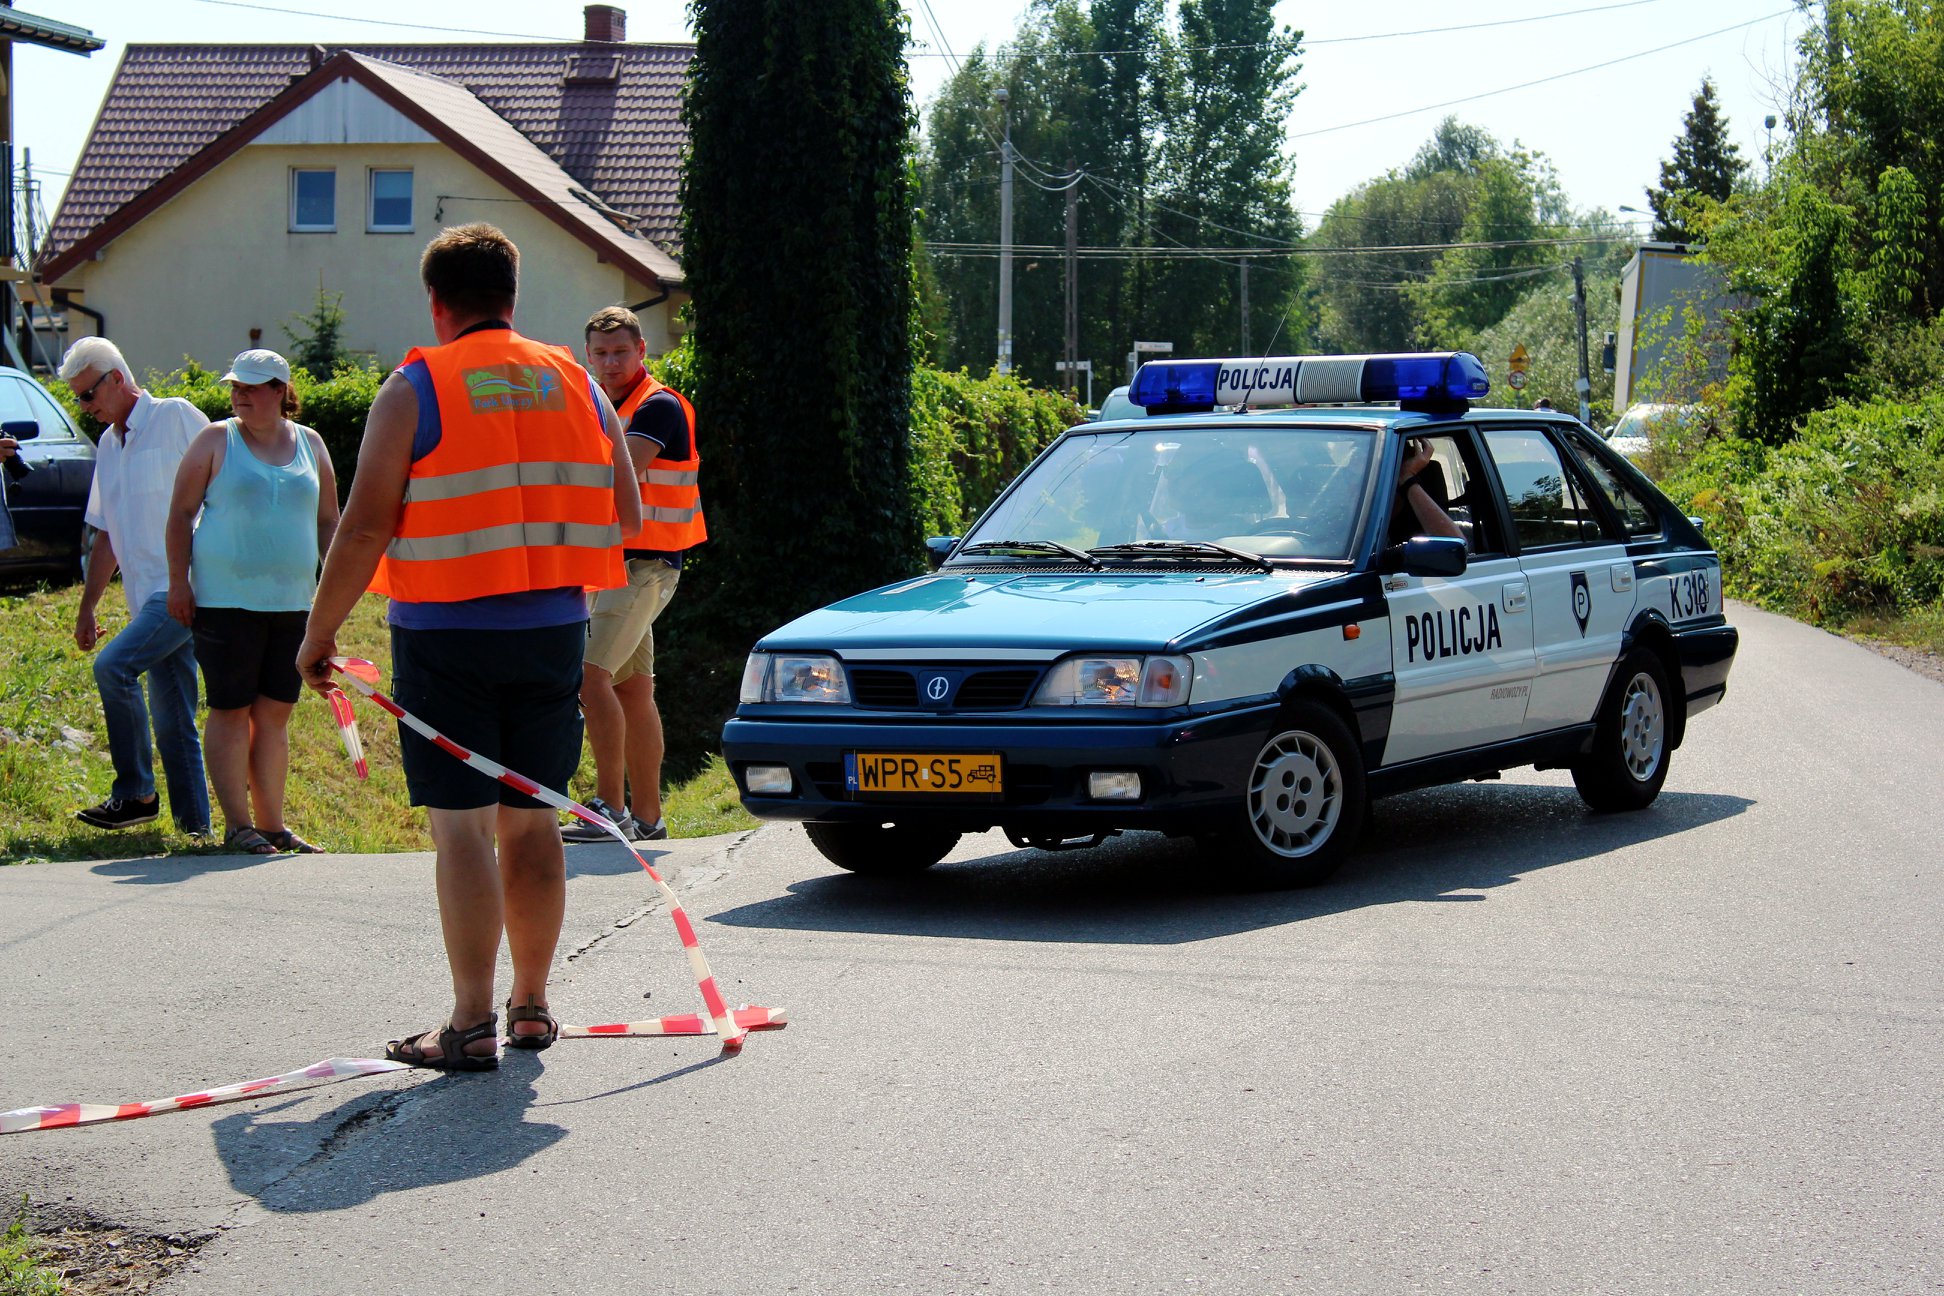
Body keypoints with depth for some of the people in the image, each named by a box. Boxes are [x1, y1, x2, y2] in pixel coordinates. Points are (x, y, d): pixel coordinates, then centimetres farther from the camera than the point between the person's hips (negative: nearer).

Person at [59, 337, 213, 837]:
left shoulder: (176, 418, -4)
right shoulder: (109, 445, 19)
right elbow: (107, 536, 25)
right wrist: (87, 607, 22)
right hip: (148, 597, 8)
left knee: (114, 667, -21)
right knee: (172, 722, 5)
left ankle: (135, 794, -10)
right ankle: (195, 826, 8)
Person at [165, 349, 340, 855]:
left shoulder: (309, 444, 11)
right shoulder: (216, 440, 1)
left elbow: (327, 520, 17)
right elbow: (181, 514, 1)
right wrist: (179, 583, -6)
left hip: (291, 601, 4)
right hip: (226, 600, -4)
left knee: (274, 715, 7)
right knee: (231, 711, -2)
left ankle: (271, 824, 13)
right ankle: (238, 825, 3)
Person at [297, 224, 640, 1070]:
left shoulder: (416, 390, -5)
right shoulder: (578, 387, 9)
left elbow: (364, 529, -9)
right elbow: (625, 518, 12)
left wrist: (319, 632, 1)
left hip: (446, 633, -4)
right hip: (552, 630, 5)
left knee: (462, 825, -2)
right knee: (531, 818, 13)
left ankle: (472, 1024, -3)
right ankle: (531, 1007, 21)